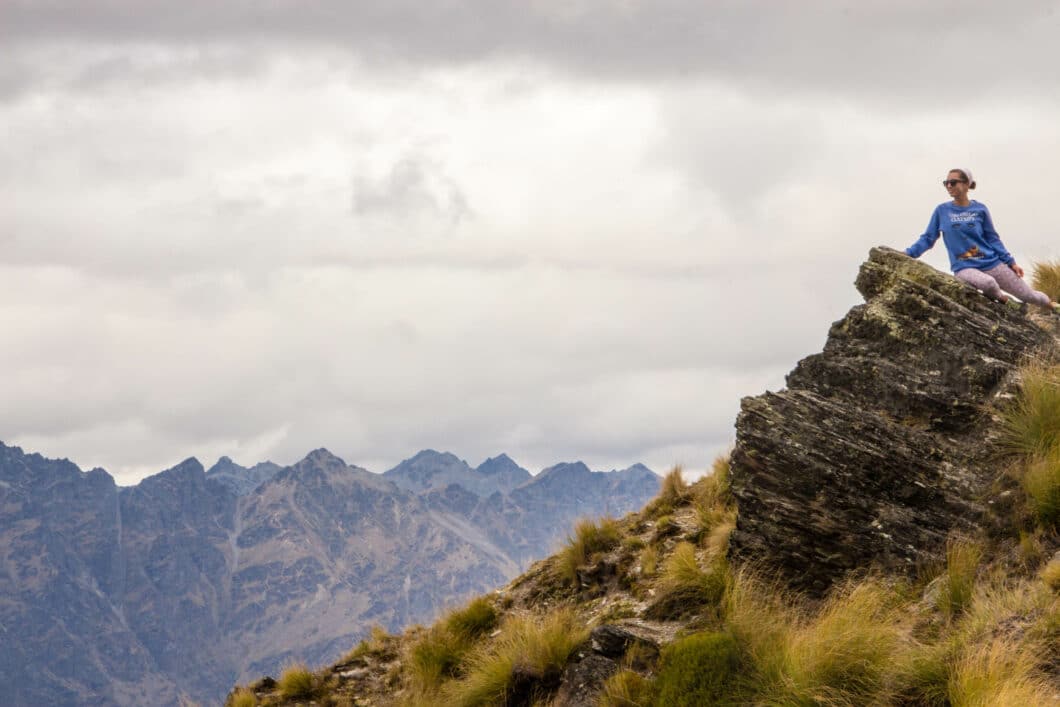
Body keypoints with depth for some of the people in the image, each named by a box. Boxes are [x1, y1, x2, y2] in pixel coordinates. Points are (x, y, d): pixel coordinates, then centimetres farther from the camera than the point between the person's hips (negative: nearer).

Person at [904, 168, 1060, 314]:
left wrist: (1011, 262, 4)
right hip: (964, 268, -2)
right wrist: (908, 254, -9)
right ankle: (1003, 300, -4)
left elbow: (992, 239, 8)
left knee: (1029, 295, 5)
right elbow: (928, 238, 4)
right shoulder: (942, 211, 1)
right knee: (988, 283, -38)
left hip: (991, 262, 2)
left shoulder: (980, 209, 2)